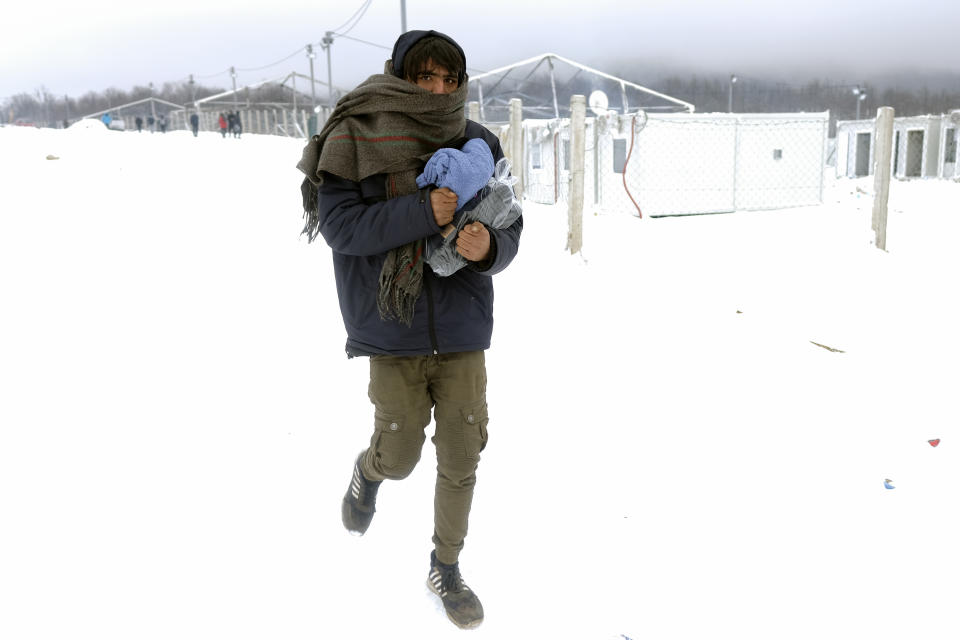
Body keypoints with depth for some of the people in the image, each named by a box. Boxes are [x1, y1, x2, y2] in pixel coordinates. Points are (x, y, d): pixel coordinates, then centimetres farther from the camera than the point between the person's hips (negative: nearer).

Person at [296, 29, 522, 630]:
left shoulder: (477, 144, -1)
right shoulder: (357, 139, -7)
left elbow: (509, 229, 2)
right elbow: (339, 223, -15)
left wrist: (489, 246, -22)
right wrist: (422, 212, -26)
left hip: (462, 330, 2)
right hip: (392, 332, -2)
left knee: (461, 459, 9)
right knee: (400, 455, 7)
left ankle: (447, 567, 33)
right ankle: (367, 474, 46)